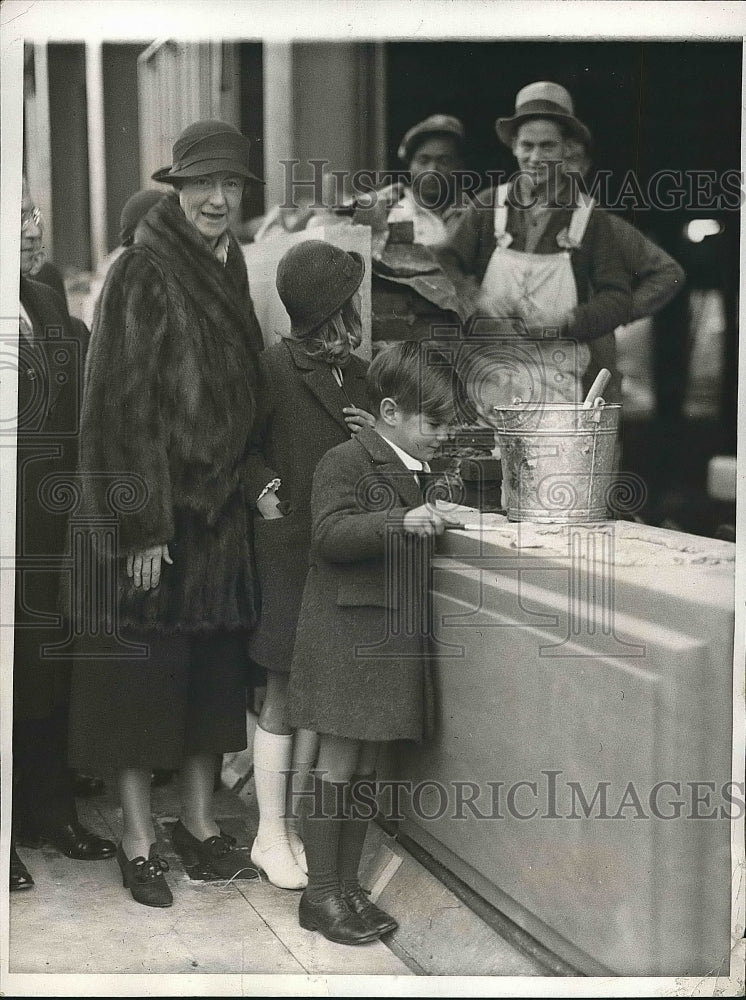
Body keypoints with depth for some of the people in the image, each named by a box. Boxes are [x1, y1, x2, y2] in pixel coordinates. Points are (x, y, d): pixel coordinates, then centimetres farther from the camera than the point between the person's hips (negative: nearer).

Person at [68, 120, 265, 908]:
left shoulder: (231, 269, 10)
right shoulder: (142, 274, -12)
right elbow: (123, 405, -16)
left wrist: (250, 482, 12)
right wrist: (144, 528, -19)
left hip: (221, 506, 7)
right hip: (156, 509, -7)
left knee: (215, 666, 13)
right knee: (143, 673, 2)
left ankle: (199, 820, 26)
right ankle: (138, 840, 14)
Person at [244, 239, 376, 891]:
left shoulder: (358, 374, 10)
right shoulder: (277, 367, -9)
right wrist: (263, 495, -16)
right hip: (288, 550, -6)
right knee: (282, 696, 1)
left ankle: (296, 819, 23)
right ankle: (270, 834, 13)